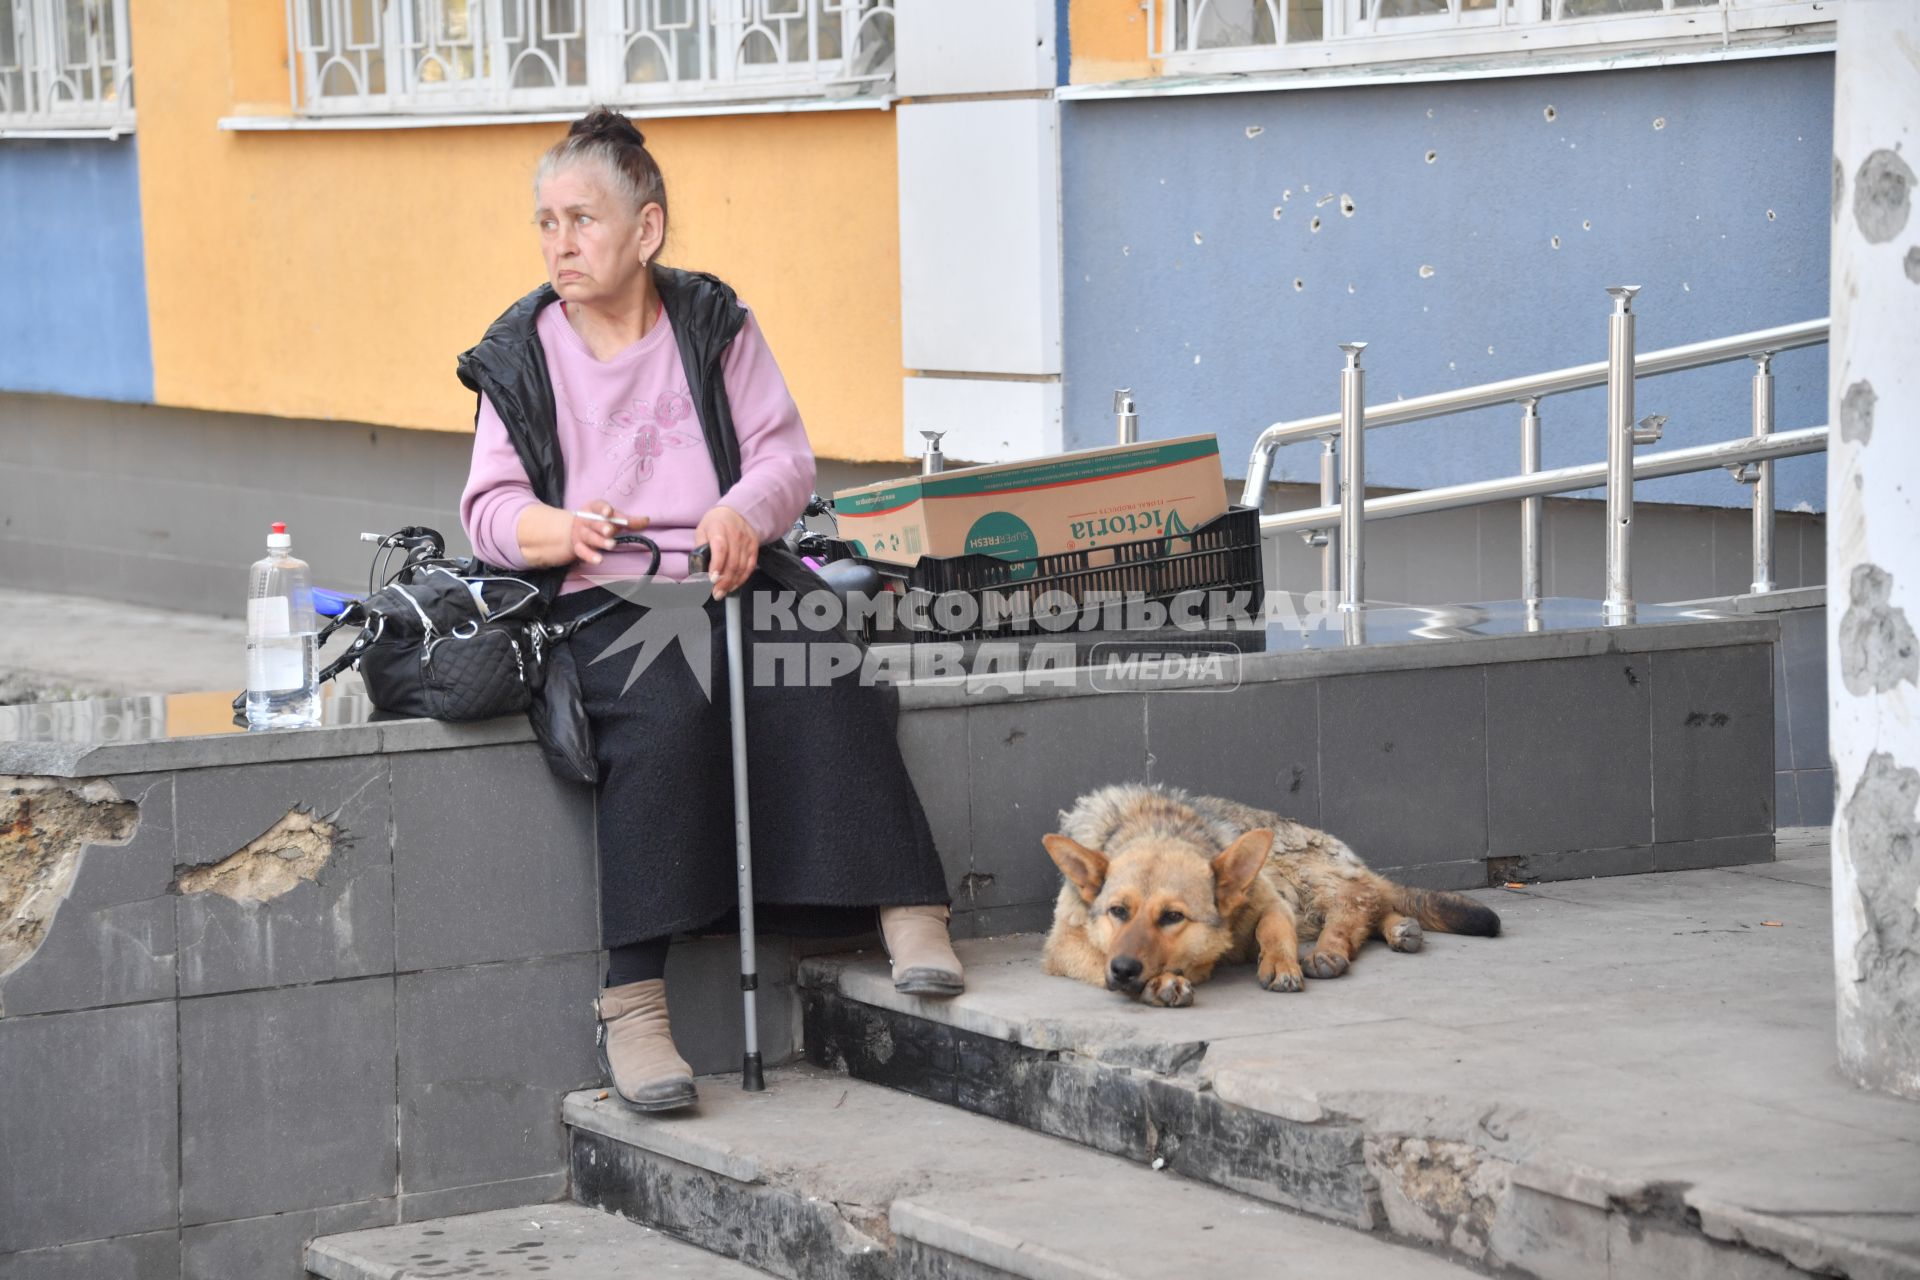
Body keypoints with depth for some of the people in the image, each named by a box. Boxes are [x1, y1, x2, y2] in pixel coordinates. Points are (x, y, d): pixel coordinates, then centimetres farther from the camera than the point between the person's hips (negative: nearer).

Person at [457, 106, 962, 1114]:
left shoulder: (714, 323, 14)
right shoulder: (519, 355, 13)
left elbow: (787, 456, 7)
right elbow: (489, 508, 7)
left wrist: (743, 512, -16)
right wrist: (563, 529, -16)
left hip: (732, 578, 2)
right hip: (603, 603, -2)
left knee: (819, 684, -31)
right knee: (663, 712, -34)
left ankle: (909, 914, -33)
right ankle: (632, 1000, -39)